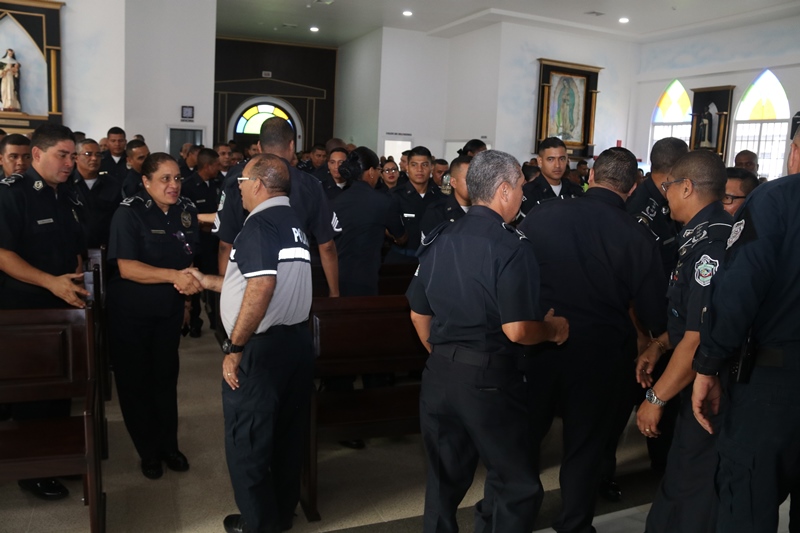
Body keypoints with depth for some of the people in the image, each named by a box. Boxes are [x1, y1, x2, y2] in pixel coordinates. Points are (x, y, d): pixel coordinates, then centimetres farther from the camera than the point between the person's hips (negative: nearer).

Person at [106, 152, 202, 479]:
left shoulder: (187, 210, -1)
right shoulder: (129, 212, -16)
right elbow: (126, 267, -24)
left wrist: (188, 281, -3)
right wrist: (174, 276, -32)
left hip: (170, 310, 4)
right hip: (130, 312, -4)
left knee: (166, 378, 13)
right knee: (135, 380, 8)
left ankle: (169, 446, 29)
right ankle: (148, 452, 25)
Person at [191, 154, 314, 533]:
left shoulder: (260, 223, -13)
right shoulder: (294, 222, 13)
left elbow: (261, 288, -26)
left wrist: (234, 347, -18)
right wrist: (209, 281, 28)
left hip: (262, 347, -8)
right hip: (298, 340, 8)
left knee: (247, 438, 8)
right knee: (287, 434, 17)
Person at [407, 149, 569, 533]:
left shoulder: (438, 240, 4)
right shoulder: (512, 247, -15)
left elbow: (419, 316, 11)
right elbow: (517, 331, -21)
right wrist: (552, 329, -1)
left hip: (439, 375, 7)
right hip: (490, 378, -6)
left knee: (444, 481, 20)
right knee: (517, 486, 11)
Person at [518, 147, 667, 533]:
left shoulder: (542, 215, -10)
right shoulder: (637, 237, -13)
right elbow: (655, 316, -9)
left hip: (539, 346, 1)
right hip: (599, 357, -1)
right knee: (584, 449, 18)